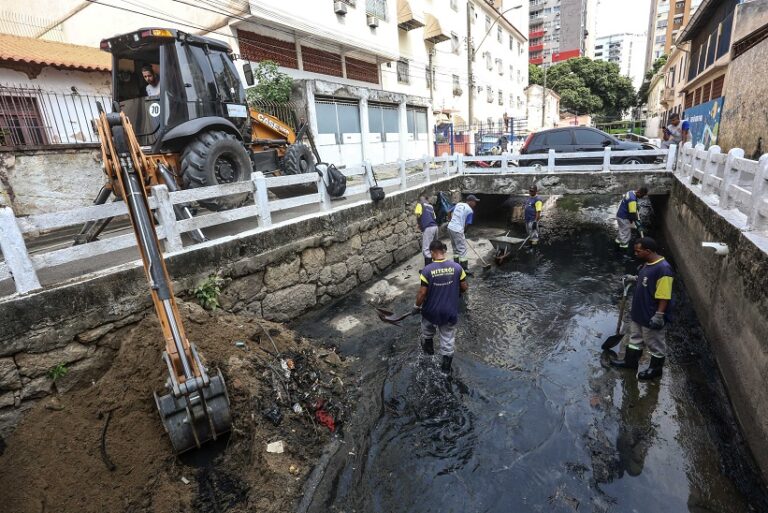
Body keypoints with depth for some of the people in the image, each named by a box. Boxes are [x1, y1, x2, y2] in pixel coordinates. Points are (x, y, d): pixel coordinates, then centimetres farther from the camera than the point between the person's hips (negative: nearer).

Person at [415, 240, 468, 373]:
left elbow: (422, 293, -16)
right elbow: (465, 287, -4)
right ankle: (446, 366, 32)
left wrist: (417, 305, 3)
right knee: (448, 338, 20)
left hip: (432, 311, -1)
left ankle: (428, 347, 55)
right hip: (450, 311, 2)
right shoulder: (457, 267, -14)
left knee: (428, 331, 31)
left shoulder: (427, 270, -21)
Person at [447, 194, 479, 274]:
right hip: (457, 230, -8)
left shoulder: (458, 204, 11)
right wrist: (463, 232, 12)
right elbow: (466, 223, -4)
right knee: (462, 250, 0)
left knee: (455, 248, 18)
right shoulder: (470, 210, -8)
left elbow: (451, 214, 16)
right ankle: (464, 269, 3)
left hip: (450, 227, 8)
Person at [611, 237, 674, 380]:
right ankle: (630, 361, 39)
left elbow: (664, 297, -25)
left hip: (651, 316, -9)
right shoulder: (647, 263, 1)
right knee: (635, 337, 23)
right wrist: (634, 279, 4)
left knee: (655, 343, 13)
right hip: (639, 312, 9)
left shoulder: (663, 269, -27)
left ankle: (656, 368, 32)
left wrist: (659, 316, -23)